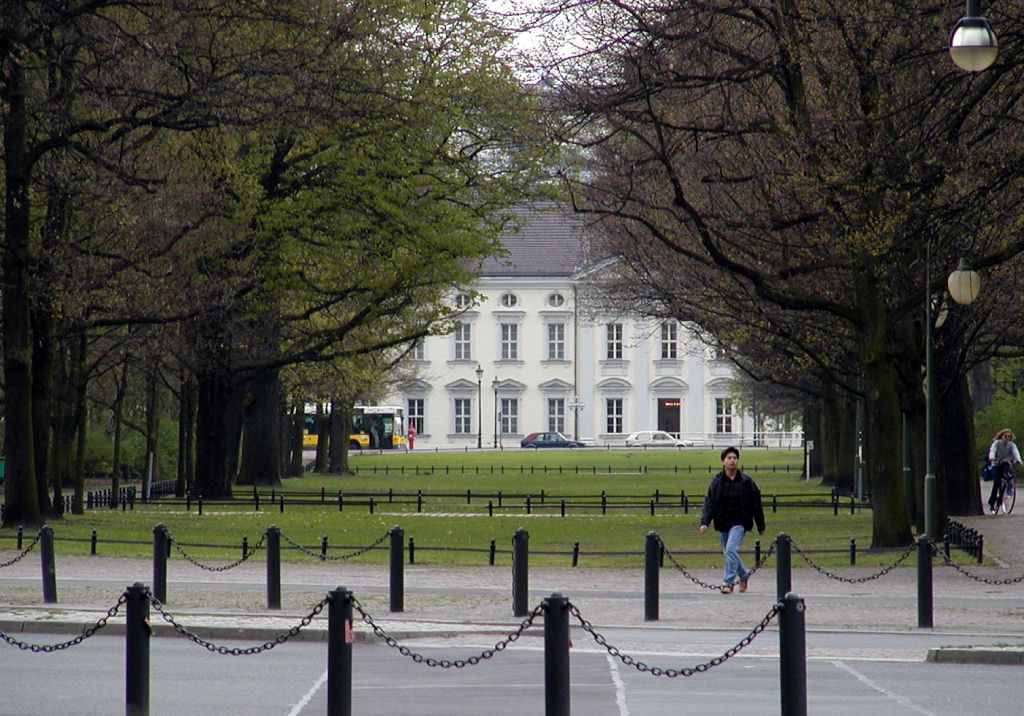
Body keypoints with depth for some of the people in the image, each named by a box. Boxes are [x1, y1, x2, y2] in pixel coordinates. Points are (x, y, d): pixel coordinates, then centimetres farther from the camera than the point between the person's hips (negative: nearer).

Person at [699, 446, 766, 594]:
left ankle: (728, 582, -16)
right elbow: (709, 503, 0)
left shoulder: (746, 481, -1)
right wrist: (705, 522, -15)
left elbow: (756, 504, 6)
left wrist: (761, 526, 9)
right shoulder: (716, 482, 3)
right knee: (728, 553, 12)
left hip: (739, 523, -4)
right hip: (722, 524, 4)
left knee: (731, 550, -18)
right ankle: (744, 574, 37)